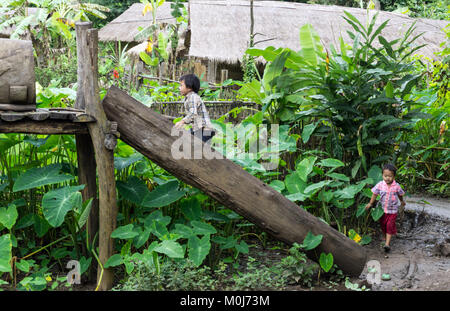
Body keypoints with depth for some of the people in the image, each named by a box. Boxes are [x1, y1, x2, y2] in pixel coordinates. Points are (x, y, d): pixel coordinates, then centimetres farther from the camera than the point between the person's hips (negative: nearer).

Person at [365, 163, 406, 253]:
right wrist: (370, 203, 6)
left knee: (390, 225, -6)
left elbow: (400, 195, 7)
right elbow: (375, 194, 0)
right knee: (383, 224, 17)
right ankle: (384, 236, 42)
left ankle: (387, 243, -6)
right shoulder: (380, 185, -13)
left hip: (392, 210, -2)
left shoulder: (396, 186, -14)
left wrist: (402, 202, 24)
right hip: (382, 209, 2)